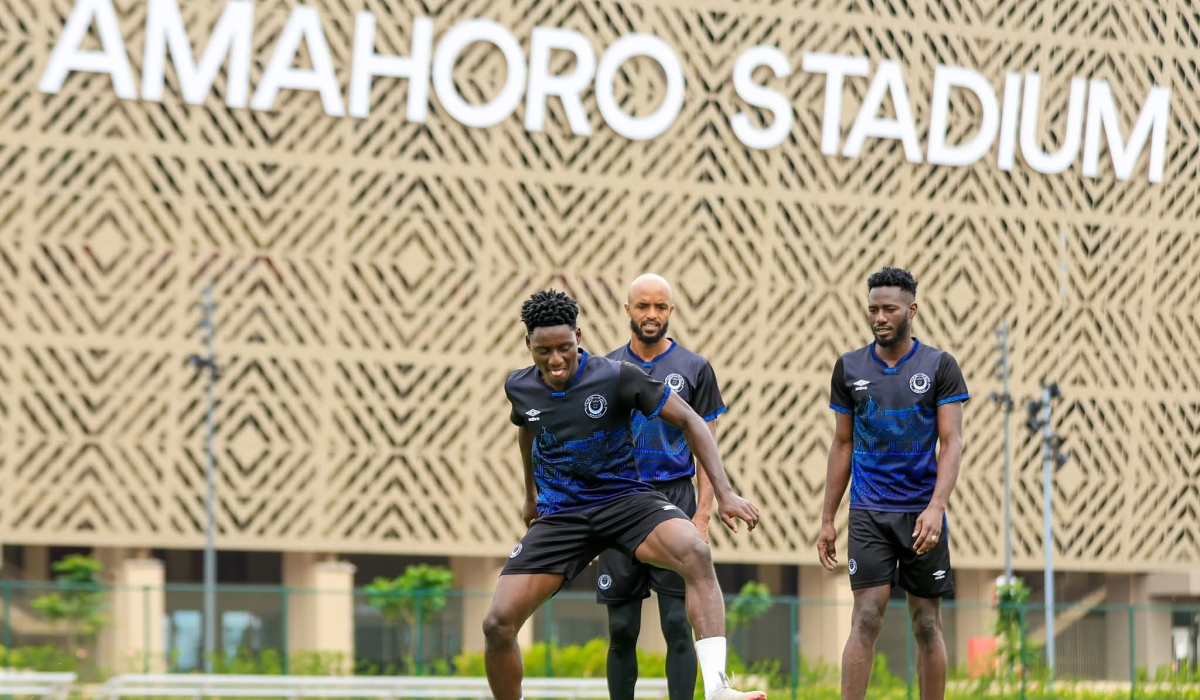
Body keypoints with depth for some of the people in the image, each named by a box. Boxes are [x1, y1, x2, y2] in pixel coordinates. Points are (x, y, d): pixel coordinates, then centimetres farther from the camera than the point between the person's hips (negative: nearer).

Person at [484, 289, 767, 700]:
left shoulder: (617, 377, -13)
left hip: (625, 500, -3)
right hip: (560, 515, 3)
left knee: (696, 554, -35)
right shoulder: (519, 387, 0)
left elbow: (689, 422, -7)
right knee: (498, 624, -13)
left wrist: (724, 493, -15)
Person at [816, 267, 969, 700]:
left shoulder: (939, 366, 0)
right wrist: (827, 520, 10)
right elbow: (842, 445, 13)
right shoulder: (849, 368, 6)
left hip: (922, 514, -1)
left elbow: (951, 442, -5)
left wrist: (936, 508, -19)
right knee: (866, 620, -10)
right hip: (868, 513, 1)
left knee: (927, 625, 5)